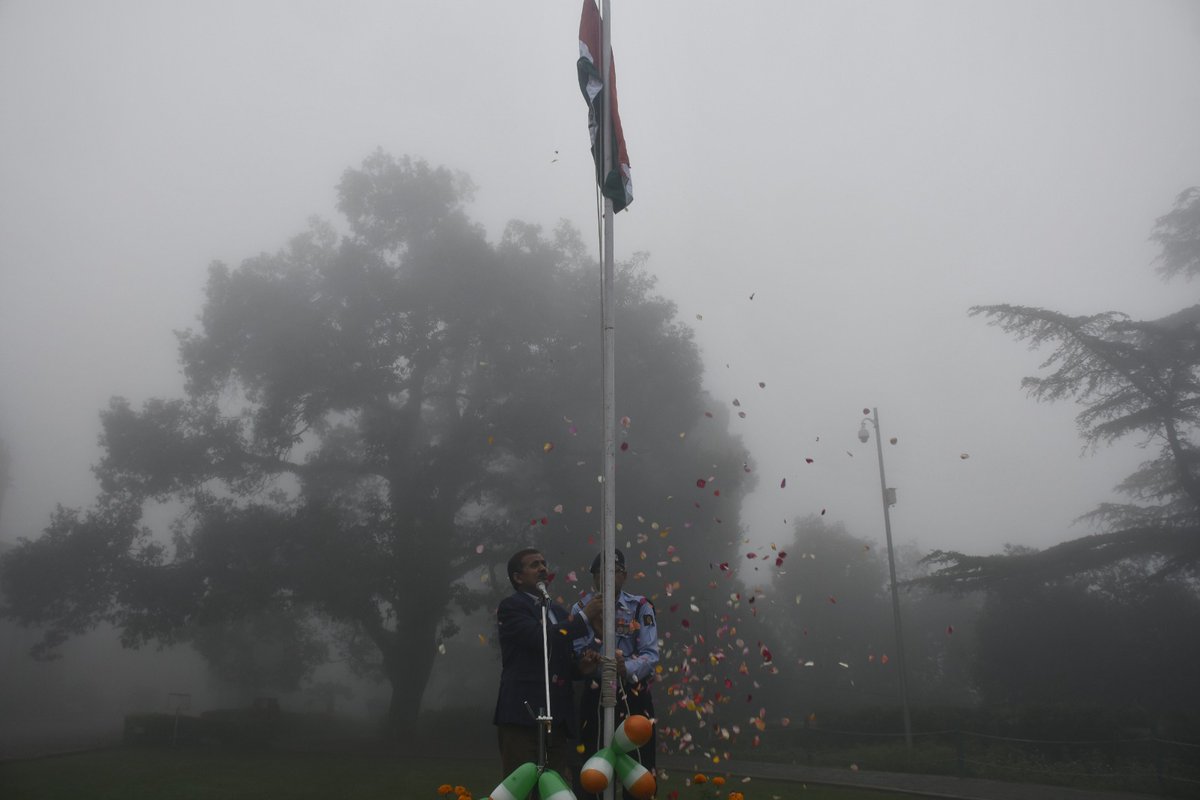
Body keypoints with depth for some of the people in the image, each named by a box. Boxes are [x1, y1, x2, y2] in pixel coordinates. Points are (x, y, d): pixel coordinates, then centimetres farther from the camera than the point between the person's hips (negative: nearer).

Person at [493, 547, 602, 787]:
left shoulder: (559, 612, 21)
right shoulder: (511, 606, -3)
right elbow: (541, 638, -19)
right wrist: (584, 616, -12)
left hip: (558, 717, 7)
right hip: (523, 713, -7)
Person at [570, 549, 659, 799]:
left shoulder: (641, 607, -1)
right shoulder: (583, 608, 2)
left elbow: (651, 655, -11)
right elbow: (576, 654, -9)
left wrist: (626, 668, -28)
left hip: (633, 696, 0)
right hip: (595, 696, 0)